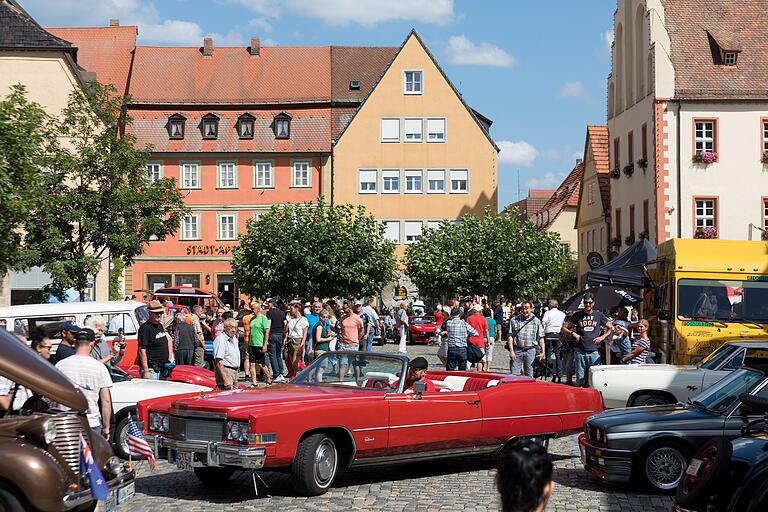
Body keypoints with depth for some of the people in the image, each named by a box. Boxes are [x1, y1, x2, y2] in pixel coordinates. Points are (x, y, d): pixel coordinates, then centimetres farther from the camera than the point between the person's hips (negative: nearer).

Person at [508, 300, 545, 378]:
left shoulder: (536, 321, 6)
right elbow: (511, 336, 3)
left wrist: (543, 352, -2)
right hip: (517, 351, 0)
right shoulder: (514, 320, 5)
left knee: (529, 376, 4)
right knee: (514, 375, -4)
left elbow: (541, 338, 7)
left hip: (530, 351, 0)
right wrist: (511, 351, -6)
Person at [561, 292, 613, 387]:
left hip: (594, 351, 0)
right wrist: (573, 333, -2)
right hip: (580, 352, 0)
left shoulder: (599, 315, 9)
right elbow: (564, 328, 14)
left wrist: (602, 337, 4)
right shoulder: (577, 315, 8)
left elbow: (611, 328, 18)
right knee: (580, 380, 2)